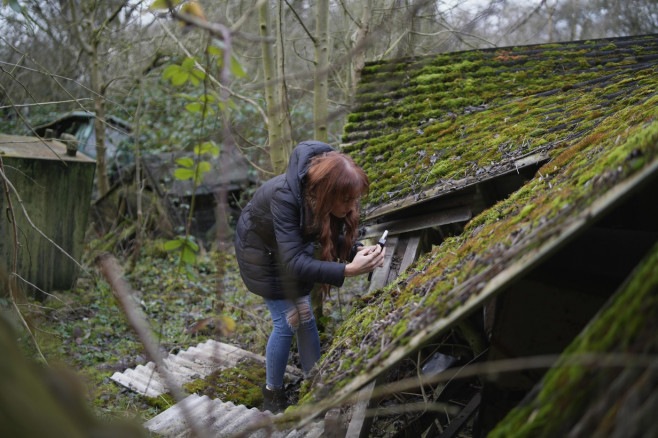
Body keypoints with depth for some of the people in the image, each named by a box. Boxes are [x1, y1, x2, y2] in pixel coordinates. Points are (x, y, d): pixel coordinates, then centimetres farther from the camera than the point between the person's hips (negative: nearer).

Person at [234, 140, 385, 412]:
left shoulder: (327, 194, -26)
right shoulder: (285, 196, -43)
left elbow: (333, 238, -11)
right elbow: (292, 263, -45)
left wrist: (359, 251, -32)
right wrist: (347, 270, -54)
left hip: (295, 244, 5)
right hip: (262, 249, -5)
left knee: (304, 317, 7)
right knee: (286, 322, -7)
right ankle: (272, 395, 13)